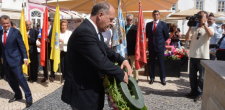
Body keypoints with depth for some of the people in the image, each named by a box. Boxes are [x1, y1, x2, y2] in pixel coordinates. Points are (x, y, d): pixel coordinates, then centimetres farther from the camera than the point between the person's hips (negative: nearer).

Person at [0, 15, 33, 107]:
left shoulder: (15, 32, -7)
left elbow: (22, 46, -7)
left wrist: (25, 58, -12)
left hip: (15, 60, -5)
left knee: (20, 78, -7)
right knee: (11, 80, 13)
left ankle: (28, 97, 4)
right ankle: (18, 95, 31)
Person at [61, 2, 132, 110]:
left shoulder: (95, 31, 6)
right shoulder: (84, 32, -26)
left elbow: (106, 50, 15)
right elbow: (100, 62, -29)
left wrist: (122, 60, -3)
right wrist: (121, 74, -15)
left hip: (91, 89, 10)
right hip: (83, 92, -10)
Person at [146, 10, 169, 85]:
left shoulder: (163, 24, -1)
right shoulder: (148, 24, 7)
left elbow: (166, 36, 3)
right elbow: (146, 34, 17)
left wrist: (161, 41, 6)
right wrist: (151, 40, 10)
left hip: (160, 47, -3)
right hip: (151, 47, 3)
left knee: (161, 63, 2)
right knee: (151, 63, 7)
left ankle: (163, 79, 13)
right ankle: (152, 78, 19)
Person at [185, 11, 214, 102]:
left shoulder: (209, 28, 1)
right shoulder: (194, 29, 11)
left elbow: (211, 34, -23)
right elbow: (187, 38, -2)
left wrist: (203, 23, -18)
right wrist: (190, 27, -10)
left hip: (203, 57, -4)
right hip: (193, 56, 4)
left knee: (202, 77, 3)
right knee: (192, 76, 13)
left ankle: (200, 94, 15)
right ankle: (194, 91, 28)